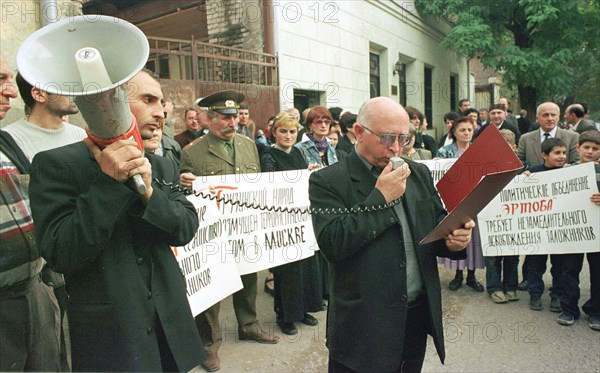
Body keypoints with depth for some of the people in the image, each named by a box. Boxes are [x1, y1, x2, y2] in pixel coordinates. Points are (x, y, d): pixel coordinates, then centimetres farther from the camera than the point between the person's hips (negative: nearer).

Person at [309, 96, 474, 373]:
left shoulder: (419, 173, 7)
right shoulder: (327, 181, -10)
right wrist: (380, 197, -20)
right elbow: (332, 244, -21)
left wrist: (454, 239, -10)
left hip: (419, 315, 5)